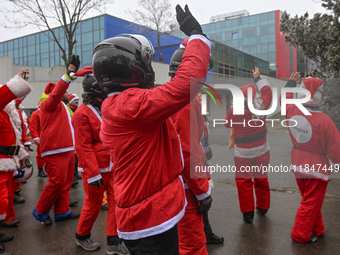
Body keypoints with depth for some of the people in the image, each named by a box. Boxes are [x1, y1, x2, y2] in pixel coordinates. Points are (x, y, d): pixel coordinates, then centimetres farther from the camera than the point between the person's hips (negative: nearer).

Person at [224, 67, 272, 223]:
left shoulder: (234, 112, -21)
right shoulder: (261, 106, -16)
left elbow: (227, 124, 0)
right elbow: (266, 90, 5)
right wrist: (258, 78, 18)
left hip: (243, 154, -3)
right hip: (262, 151, 3)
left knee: (244, 182, 8)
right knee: (261, 178, 19)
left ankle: (248, 213, 15)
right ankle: (263, 207, 36)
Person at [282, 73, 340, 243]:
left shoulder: (291, 110, -10)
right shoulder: (324, 120, -26)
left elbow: (285, 97, 15)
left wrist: (291, 82, 29)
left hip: (298, 165, 7)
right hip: (316, 168, -6)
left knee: (310, 199, 24)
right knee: (311, 203, 11)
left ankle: (317, 230, 40)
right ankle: (301, 235, 24)